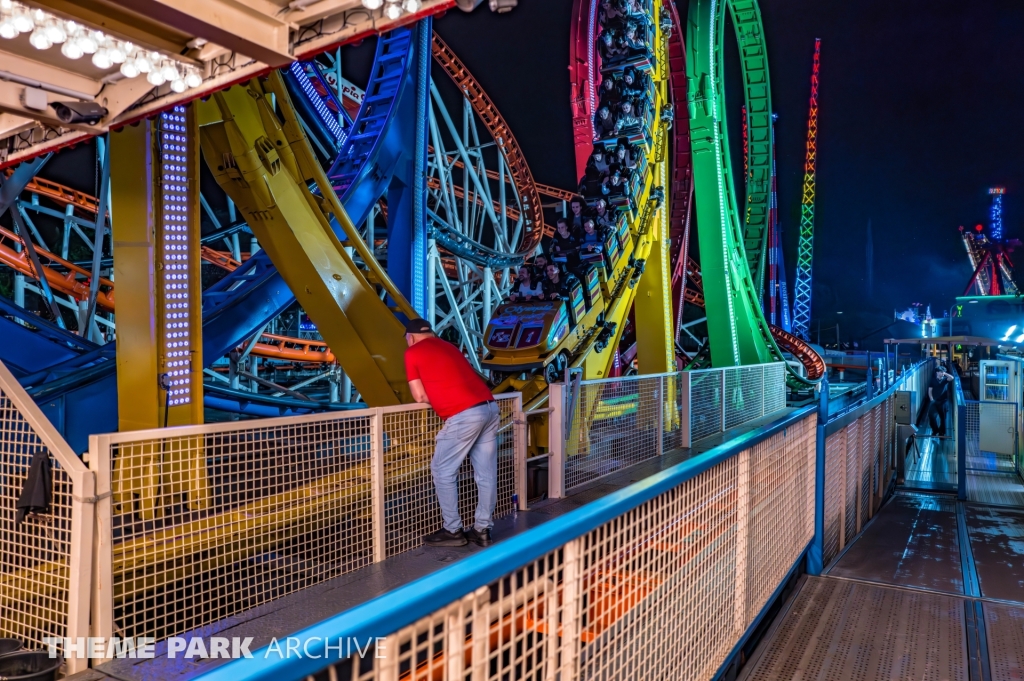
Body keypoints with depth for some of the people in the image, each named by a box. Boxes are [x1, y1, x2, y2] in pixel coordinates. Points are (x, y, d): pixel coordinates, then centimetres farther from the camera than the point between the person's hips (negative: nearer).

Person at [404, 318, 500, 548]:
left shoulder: (412, 353, 7)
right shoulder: (448, 346, 26)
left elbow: (420, 397, 5)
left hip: (464, 415, -7)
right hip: (489, 407, 7)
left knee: (442, 472, 8)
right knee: (486, 473, 11)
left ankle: (452, 530, 13)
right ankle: (482, 529, 19)